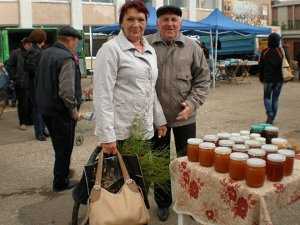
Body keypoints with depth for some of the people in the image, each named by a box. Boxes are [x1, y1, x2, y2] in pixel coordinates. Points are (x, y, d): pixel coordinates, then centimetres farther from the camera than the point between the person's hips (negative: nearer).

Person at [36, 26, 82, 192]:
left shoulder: (46, 53, 7)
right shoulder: (66, 58, -20)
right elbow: (66, 91, -28)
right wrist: (74, 110, -15)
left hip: (45, 108, 9)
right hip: (61, 111, -8)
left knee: (58, 145, 24)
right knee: (64, 148, 7)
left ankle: (63, 171, 42)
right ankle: (61, 182, 18)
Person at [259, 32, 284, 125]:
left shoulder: (265, 52, -5)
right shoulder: (281, 52, -3)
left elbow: (261, 66, 1)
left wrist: (261, 77, 12)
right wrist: (284, 77, 11)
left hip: (268, 79, -1)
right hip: (279, 79, 1)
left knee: (267, 97, 11)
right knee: (275, 99, 10)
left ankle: (270, 114, -11)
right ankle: (272, 119, 12)